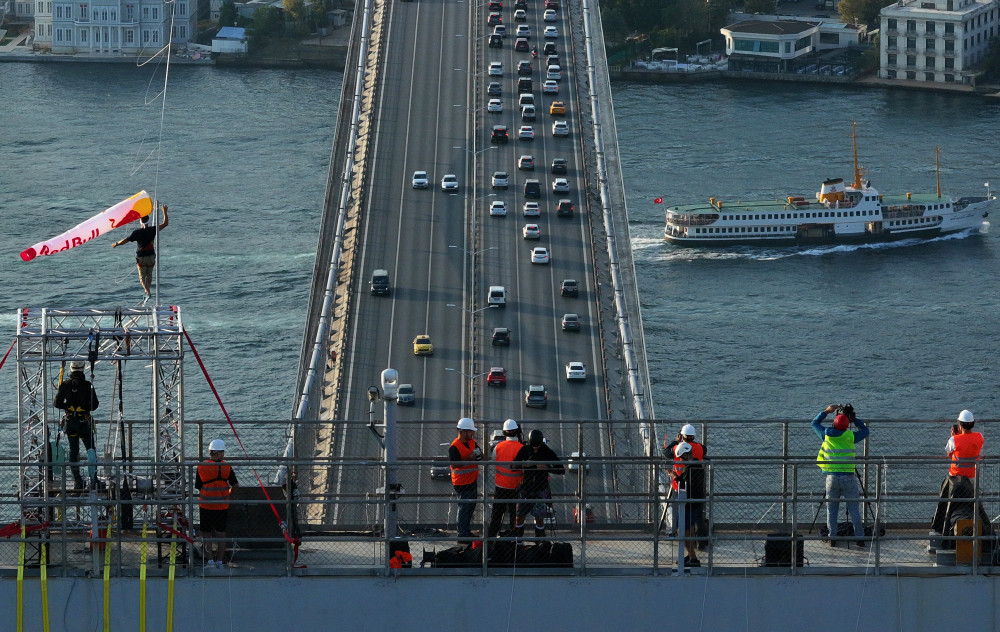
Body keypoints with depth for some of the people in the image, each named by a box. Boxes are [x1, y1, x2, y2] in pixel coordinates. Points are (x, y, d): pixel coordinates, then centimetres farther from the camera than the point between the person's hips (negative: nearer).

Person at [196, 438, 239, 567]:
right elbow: (235, 485, -3)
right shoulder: (226, 467, -7)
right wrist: (229, 493, 17)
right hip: (222, 506, 1)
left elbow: (198, 486, 1)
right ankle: (220, 560, 15)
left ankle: (209, 559, 3)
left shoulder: (202, 467, -6)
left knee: (206, 533, 8)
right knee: (220, 532, 12)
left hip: (205, 505, -1)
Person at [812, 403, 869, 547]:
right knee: (854, 508, 3)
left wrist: (826, 411, 25)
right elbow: (865, 430, 14)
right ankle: (859, 538, 0)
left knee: (831, 509, 9)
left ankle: (832, 539, 5)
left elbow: (815, 423, 19)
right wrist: (853, 418, 16)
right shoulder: (850, 437, -5)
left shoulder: (826, 435, 0)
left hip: (831, 477, 2)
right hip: (848, 477, -2)